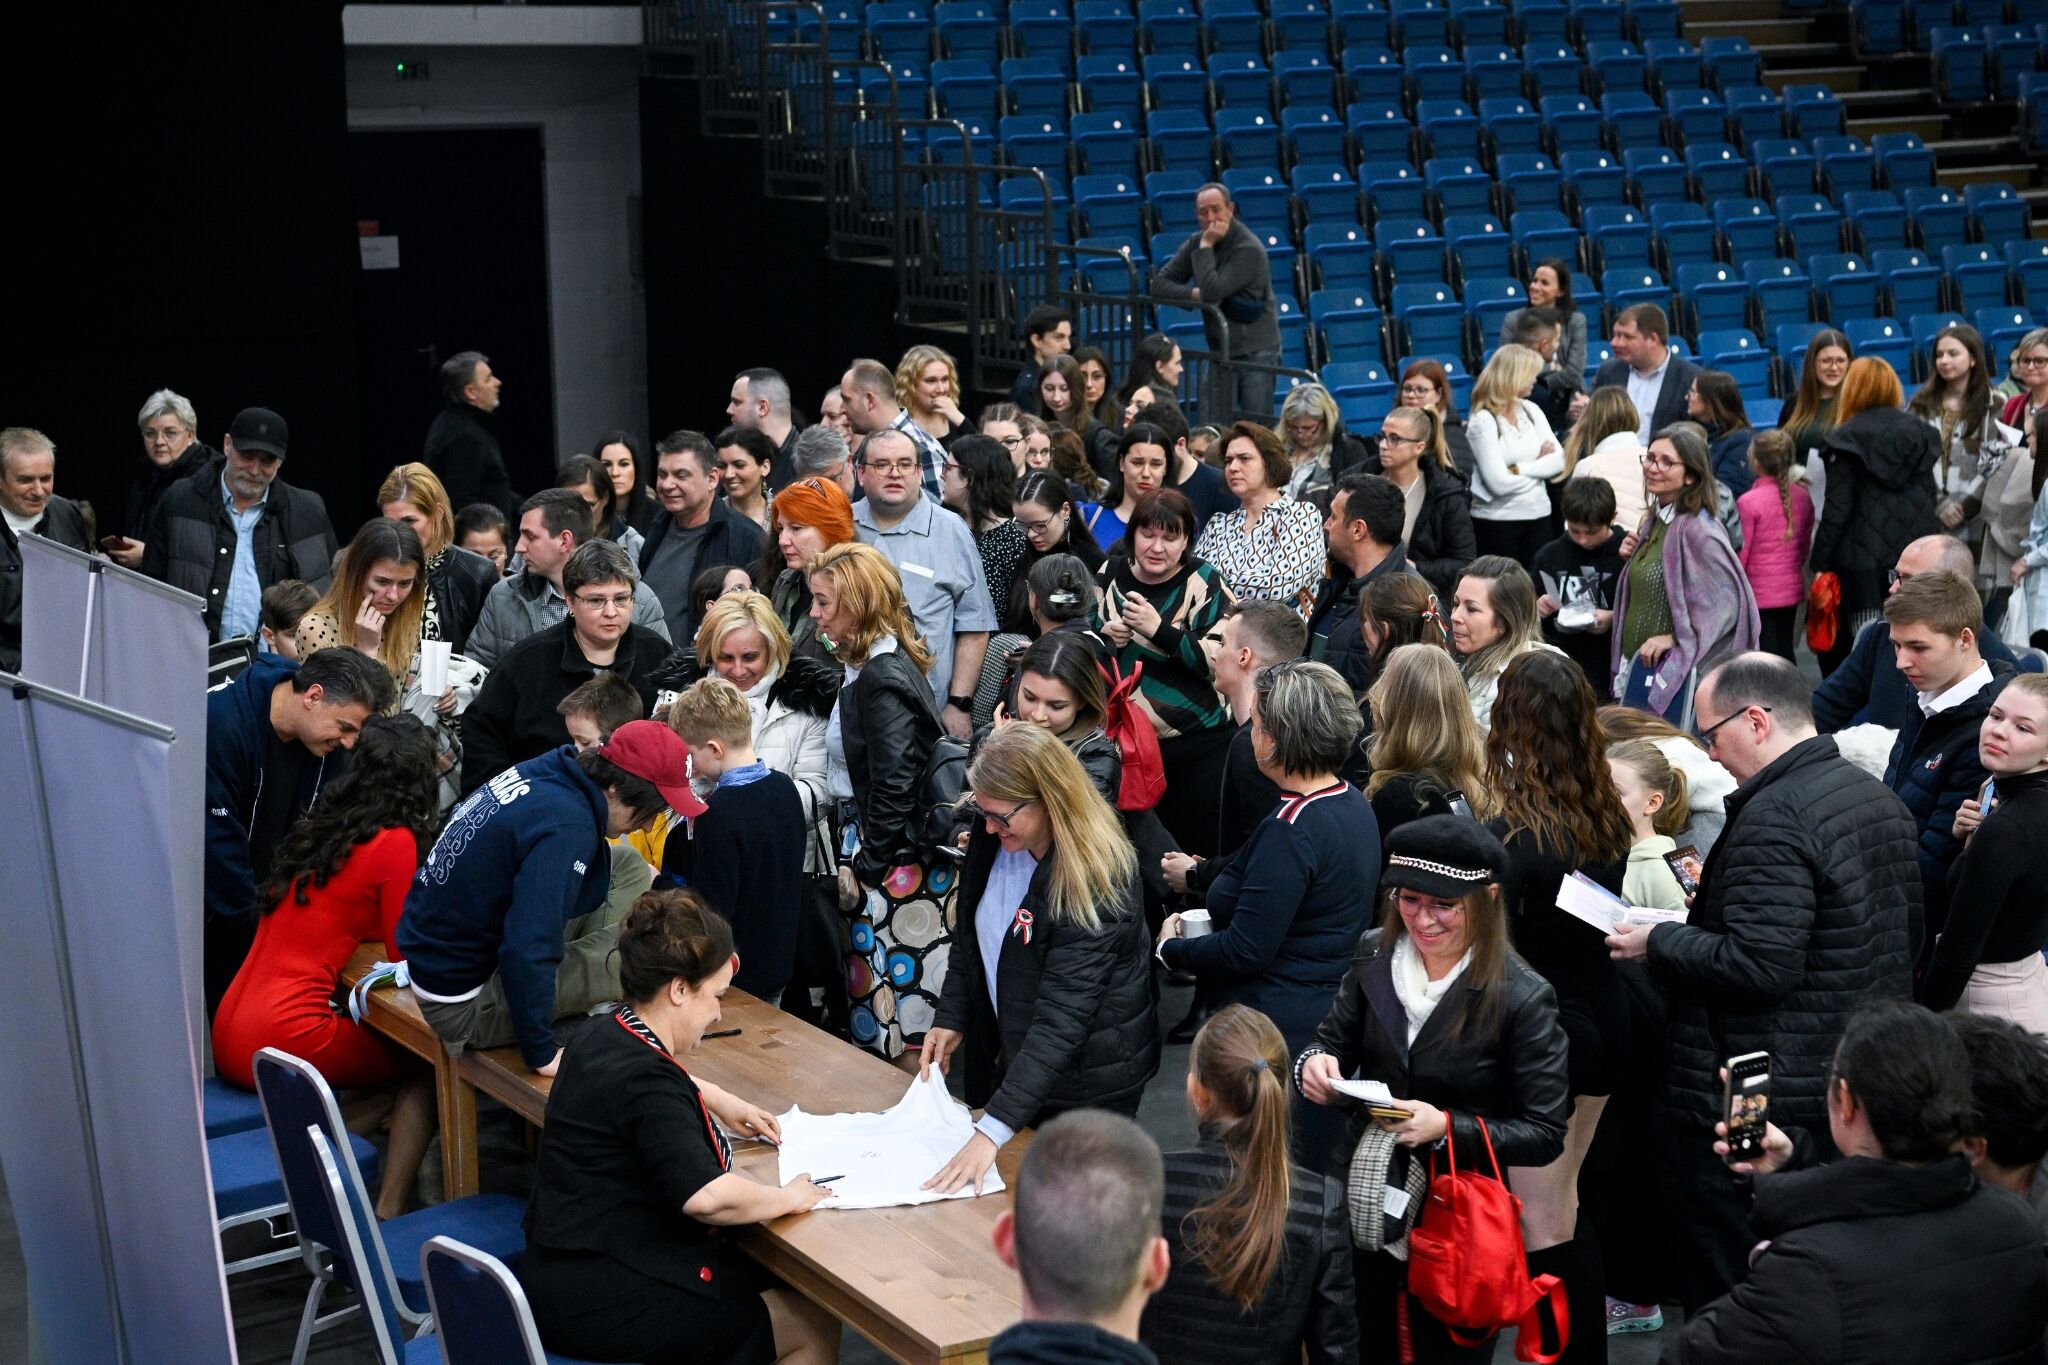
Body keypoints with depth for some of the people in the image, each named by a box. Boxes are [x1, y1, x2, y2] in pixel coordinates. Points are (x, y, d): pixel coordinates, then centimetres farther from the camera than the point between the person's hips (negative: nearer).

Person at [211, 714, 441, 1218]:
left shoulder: (317, 828, 12)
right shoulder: (394, 842, -10)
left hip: (228, 1032, 8)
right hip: (280, 1039, -8)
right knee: (427, 1068, 10)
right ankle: (386, 1218, 0)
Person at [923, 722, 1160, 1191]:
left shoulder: (1096, 880, -29)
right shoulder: (991, 839, -6)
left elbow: (1062, 1017, -33)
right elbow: (970, 937, 12)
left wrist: (992, 1132, -37)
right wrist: (951, 1019, -1)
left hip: (1086, 1080, -7)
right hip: (1005, 1055, 7)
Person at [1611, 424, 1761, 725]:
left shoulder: (1696, 531, -18)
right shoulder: (1652, 521, 9)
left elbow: (1730, 603, -20)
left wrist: (1674, 638, -21)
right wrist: (1632, 557, 3)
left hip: (1674, 675, -9)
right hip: (1637, 668, 9)